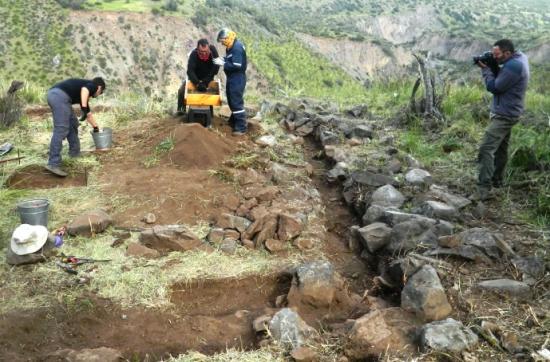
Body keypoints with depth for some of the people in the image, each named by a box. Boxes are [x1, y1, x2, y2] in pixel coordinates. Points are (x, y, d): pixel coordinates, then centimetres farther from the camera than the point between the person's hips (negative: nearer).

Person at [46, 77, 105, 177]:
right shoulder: (92, 85, 13)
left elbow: (88, 113, 47)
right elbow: (84, 89, -15)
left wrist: (95, 127, 58)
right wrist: (84, 108, -20)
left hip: (53, 94, 10)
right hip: (60, 95, -10)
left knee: (72, 124, 23)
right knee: (61, 130, -13)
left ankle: (74, 152, 34)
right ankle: (53, 164, -18)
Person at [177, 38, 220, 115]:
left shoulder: (213, 50, -27)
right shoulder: (193, 54, -32)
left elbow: (216, 67, -25)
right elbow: (190, 71, -37)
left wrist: (206, 81, -29)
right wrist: (197, 83, -51)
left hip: (208, 78, 2)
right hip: (195, 78, -2)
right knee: (182, 90, -13)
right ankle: (181, 109, 3)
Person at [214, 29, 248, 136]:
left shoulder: (237, 47, -23)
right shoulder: (231, 46, 8)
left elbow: (237, 66, -28)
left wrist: (223, 63, -21)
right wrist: (223, 59, 4)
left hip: (237, 79, -10)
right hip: (232, 78, 10)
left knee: (237, 102, -9)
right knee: (231, 100, 20)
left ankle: (241, 127, -6)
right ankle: (233, 121, 35)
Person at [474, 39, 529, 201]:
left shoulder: (513, 66, -24)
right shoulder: (519, 57, 7)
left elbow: (494, 87, -20)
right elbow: (500, 79, 12)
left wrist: (486, 69, -9)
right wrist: (491, 67, -3)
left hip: (504, 115, -11)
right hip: (507, 113, 11)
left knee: (486, 149, -17)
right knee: (501, 148, 19)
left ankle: (484, 189, -20)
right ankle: (497, 180, 31)